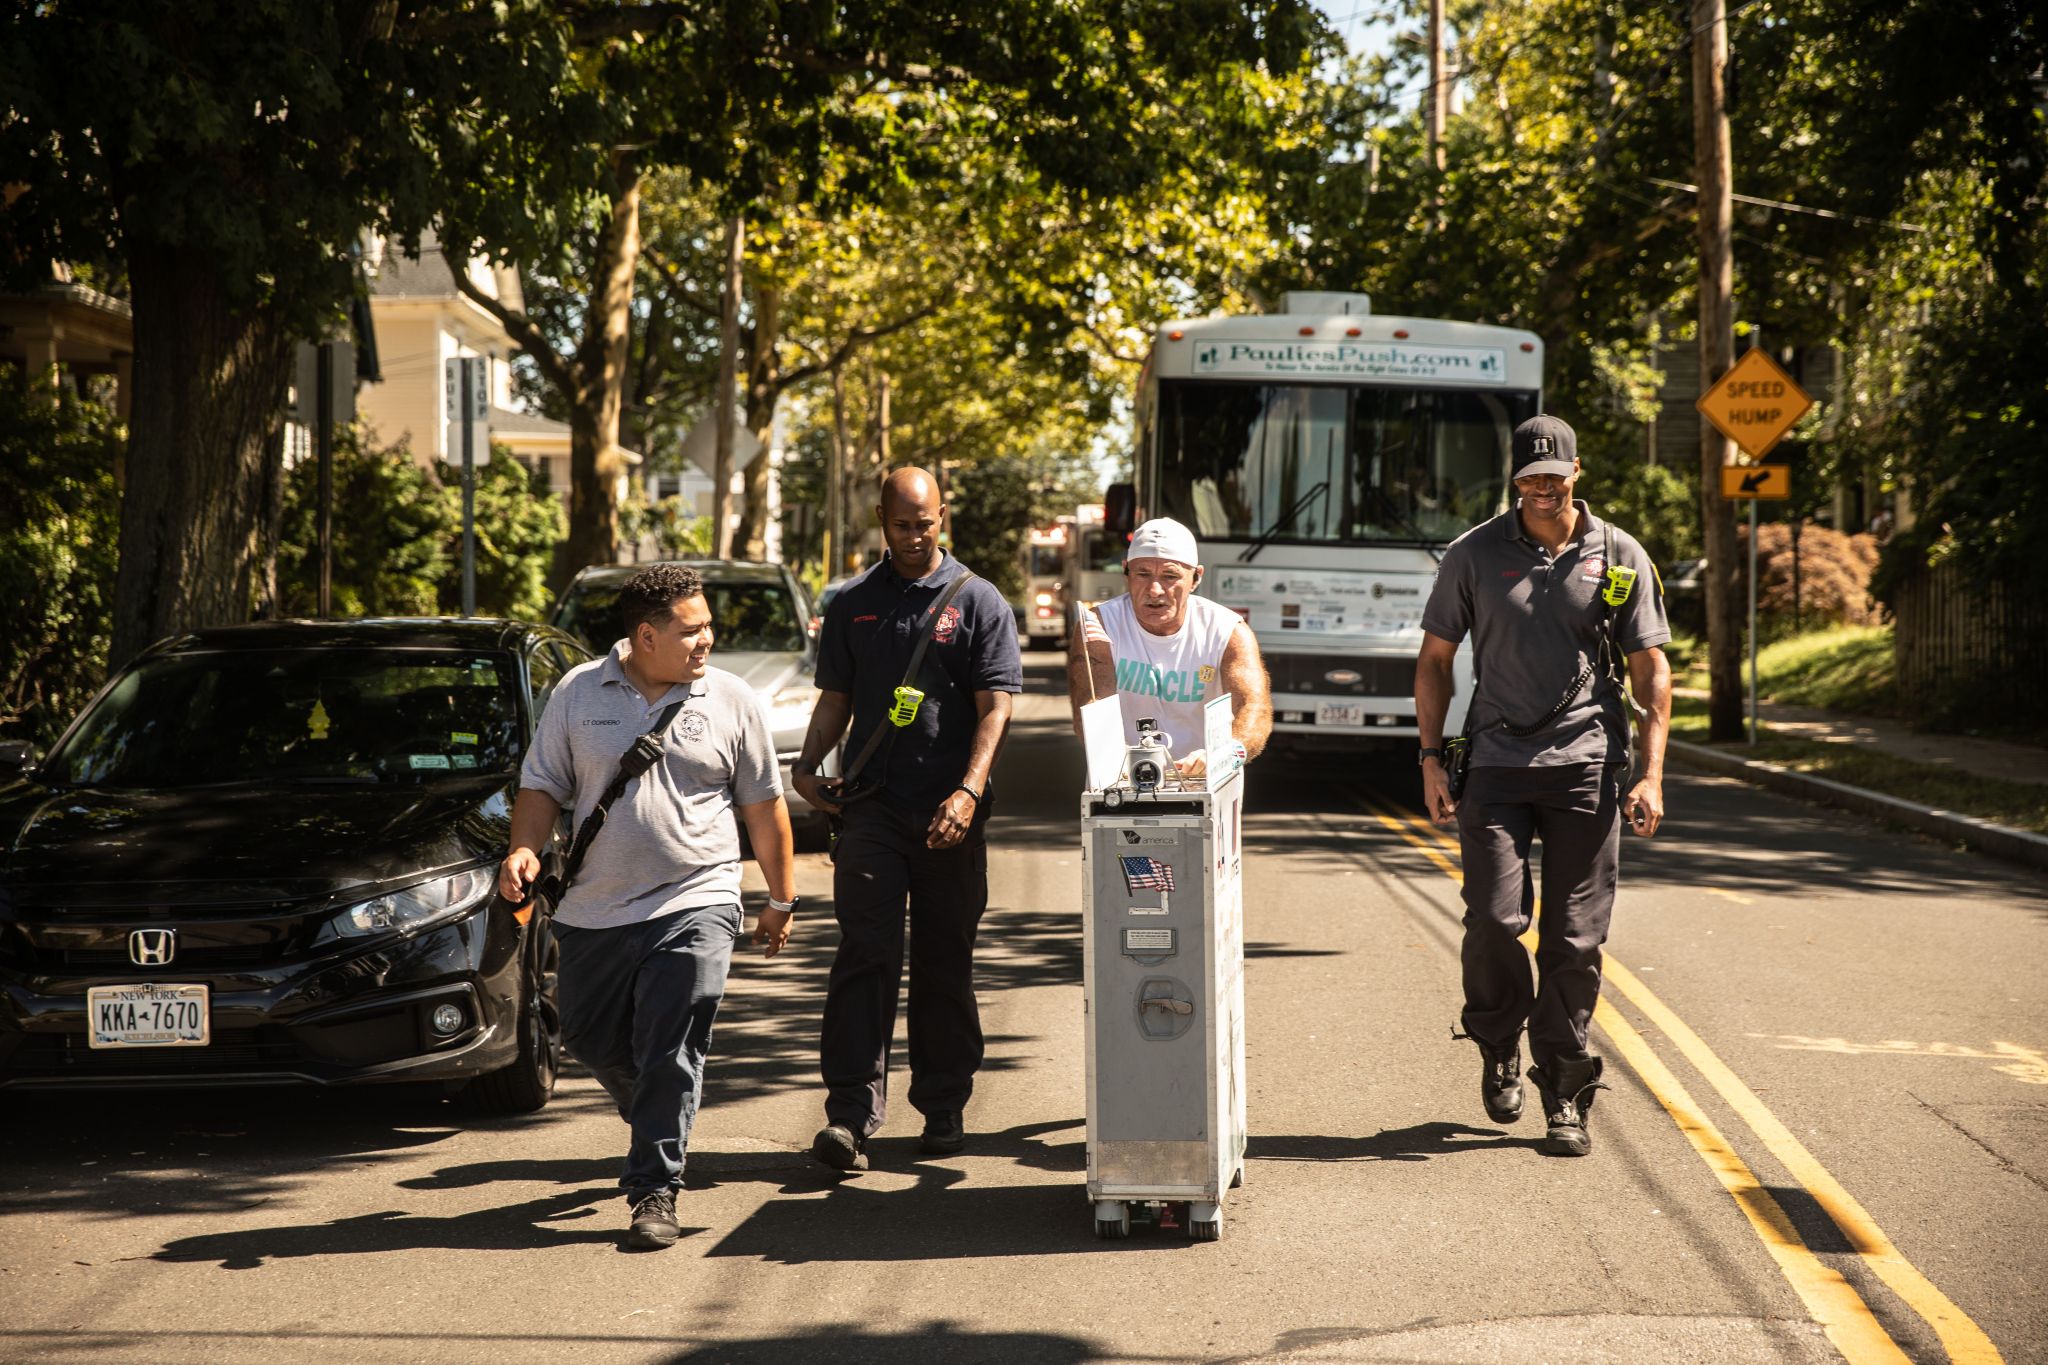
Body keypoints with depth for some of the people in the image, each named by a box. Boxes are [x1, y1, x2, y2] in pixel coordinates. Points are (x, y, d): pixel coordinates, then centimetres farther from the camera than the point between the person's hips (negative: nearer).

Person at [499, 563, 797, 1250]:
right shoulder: (578, 693, 4)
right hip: (594, 909, 2)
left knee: (670, 1055, -8)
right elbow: (543, 785, 8)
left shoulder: (732, 701, 4)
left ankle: (654, 1190, -1)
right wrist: (524, 850, -11)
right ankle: (661, 1126, 39)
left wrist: (781, 901, 12)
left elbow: (764, 806, 10)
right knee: (589, 1041, 13)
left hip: (694, 905, -2)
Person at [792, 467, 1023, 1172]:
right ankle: (851, 1112, -12)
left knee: (945, 964, 7)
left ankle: (944, 1107, 19)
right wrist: (808, 765, -2)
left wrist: (969, 790, -16)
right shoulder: (852, 605, 12)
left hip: (950, 813, -1)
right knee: (865, 955, -9)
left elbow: (995, 706, -3)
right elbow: (836, 699, 17)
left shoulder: (977, 601, 4)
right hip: (871, 804, 1)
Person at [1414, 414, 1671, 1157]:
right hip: (1496, 762, 0)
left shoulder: (1620, 557, 6)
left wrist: (1650, 774, -1)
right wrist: (1432, 759, 3)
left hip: (1586, 765, 0)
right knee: (1494, 919, -9)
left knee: (1575, 938, 0)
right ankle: (1498, 1047, 20)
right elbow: (1435, 658, 11)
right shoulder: (1474, 555, 5)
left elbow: (1650, 669, 8)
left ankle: (1565, 1097, 10)